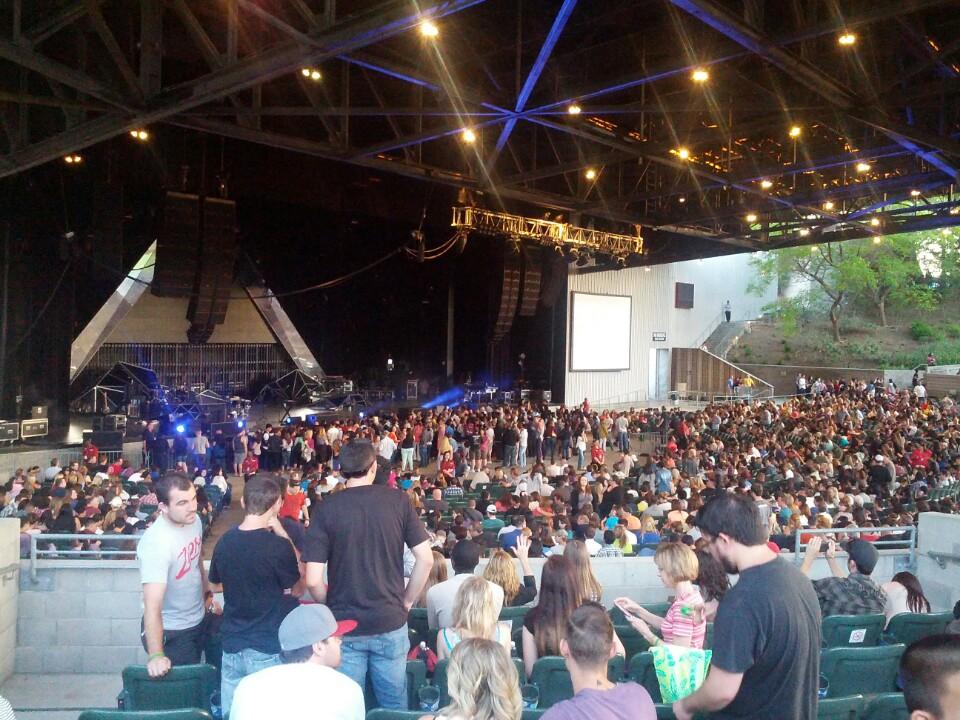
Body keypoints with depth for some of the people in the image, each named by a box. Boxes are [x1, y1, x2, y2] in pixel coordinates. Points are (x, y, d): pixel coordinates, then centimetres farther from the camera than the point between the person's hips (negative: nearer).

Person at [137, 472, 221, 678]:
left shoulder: (194, 520, -8)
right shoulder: (155, 543, -31)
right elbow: (152, 605, -38)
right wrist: (155, 655, -45)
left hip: (201, 619, 7)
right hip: (171, 632, -7)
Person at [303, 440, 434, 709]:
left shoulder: (326, 508, -9)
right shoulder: (398, 500, -6)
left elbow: (313, 581, -12)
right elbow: (426, 559, -6)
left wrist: (332, 608, 7)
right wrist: (407, 601, 6)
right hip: (391, 622, 1)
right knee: (395, 704, 17)